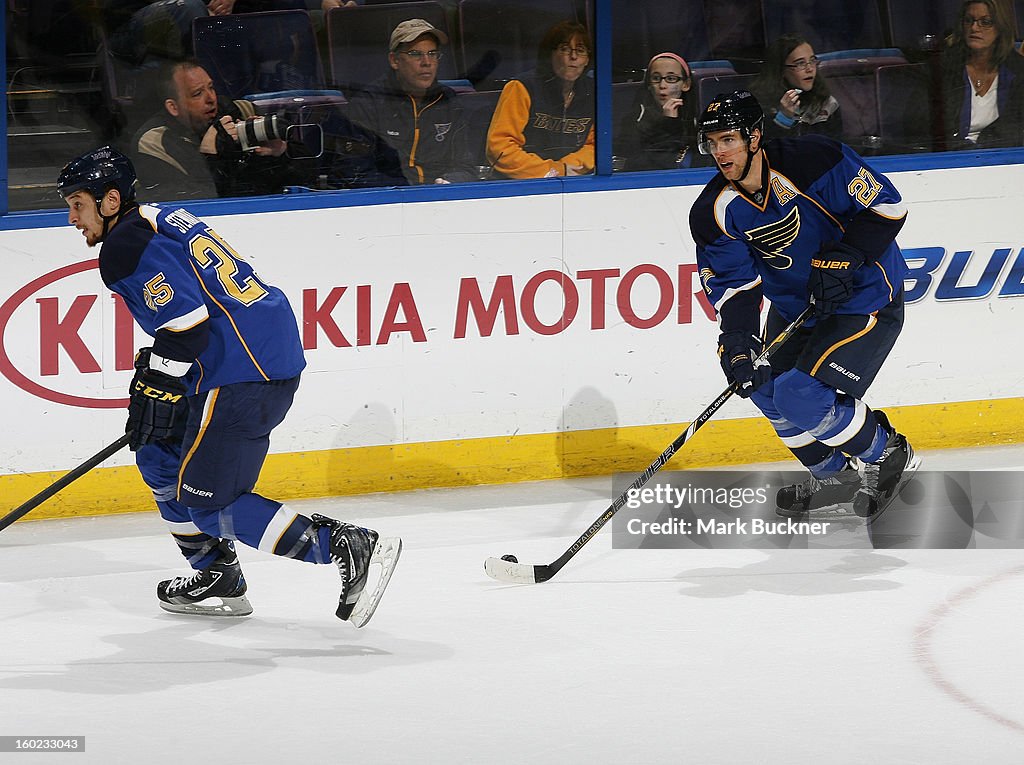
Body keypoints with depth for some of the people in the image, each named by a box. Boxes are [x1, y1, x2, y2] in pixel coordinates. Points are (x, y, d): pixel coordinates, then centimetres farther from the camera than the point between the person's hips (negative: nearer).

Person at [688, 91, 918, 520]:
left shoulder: (812, 161, -26)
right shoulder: (714, 212, -10)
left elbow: (885, 206, -20)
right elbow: (733, 282, -8)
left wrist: (841, 258, -28)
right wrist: (737, 339, -25)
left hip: (865, 297, -8)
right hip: (794, 303, 8)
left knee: (802, 399, -17)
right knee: (765, 386, 13)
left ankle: (888, 456, 6)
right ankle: (833, 473, 35)